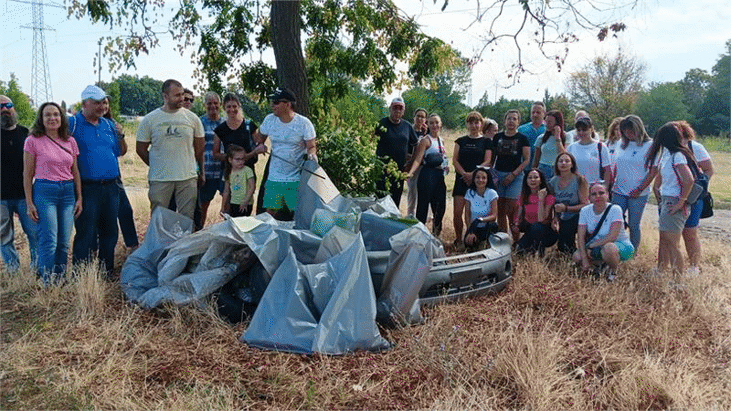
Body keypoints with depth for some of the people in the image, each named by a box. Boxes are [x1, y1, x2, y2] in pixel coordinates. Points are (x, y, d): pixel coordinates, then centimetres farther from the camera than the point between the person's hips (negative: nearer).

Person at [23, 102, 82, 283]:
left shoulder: (70, 142, 10)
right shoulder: (33, 141, -1)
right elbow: (27, 174, 0)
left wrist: (79, 198, 9)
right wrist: (29, 203, -4)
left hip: (68, 192, 4)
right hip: (44, 192, -4)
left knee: (64, 243, 4)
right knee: (49, 241, -8)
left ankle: (61, 280, 14)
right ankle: (48, 283, 3)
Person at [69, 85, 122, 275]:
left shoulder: (108, 124, 14)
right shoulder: (72, 124, -3)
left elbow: (119, 152, 18)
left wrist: (120, 135, 5)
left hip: (111, 186, 6)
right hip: (87, 188, -6)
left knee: (110, 231, 13)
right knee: (86, 233, -3)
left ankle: (107, 272, 26)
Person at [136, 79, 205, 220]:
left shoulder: (192, 118, 4)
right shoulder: (149, 120, 0)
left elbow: (200, 149, 10)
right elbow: (141, 149, 7)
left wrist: (202, 172, 11)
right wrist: (157, 166, 7)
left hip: (188, 178, 1)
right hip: (159, 180, -1)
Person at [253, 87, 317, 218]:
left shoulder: (304, 123, -7)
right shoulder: (269, 120, 5)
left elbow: (311, 147, -5)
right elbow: (259, 139, 19)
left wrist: (311, 154, -26)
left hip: (296, 179, -4)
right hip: (273, 179, 4)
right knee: (270, 213, 6)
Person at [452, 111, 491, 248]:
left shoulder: (486, 142, 8)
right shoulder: (461, 141, 13)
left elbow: (487, 162, -1)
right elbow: (455, 160, 5)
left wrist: (473, 174, -14)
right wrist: (464, 173, -11)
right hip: (461, 179, 2)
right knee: (457, 212, -6)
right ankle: (458, 240, 6)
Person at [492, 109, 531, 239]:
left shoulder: (522, 139, 2)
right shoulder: (497, 137, 11)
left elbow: (526, 160, -2)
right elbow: (492, 156, 16)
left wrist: (513, 175, -10)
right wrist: (491, 172, 2)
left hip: (515, 176, -3)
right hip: (498, 174, 3)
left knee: (511, 210, -9)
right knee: (500, 210, 4)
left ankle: (515, 237, 1)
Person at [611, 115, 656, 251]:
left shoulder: (649, 146, -5)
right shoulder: (621, 144, 9)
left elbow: (653, 170, -7)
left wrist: (640, 189, -11)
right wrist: (611, 185, 11)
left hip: (638, 194, -4)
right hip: (619, 191, 4)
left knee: (633, 225, 3)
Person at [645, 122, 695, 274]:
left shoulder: (677, 155, -17)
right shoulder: (667, 155, 11)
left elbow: (689, 180, -27)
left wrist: (681, 202, -21)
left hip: (674, 202, -9)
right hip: (666, 201, 9)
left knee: (672, 243, -6)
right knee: (663, 240, 18)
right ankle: (661, 269, 30)